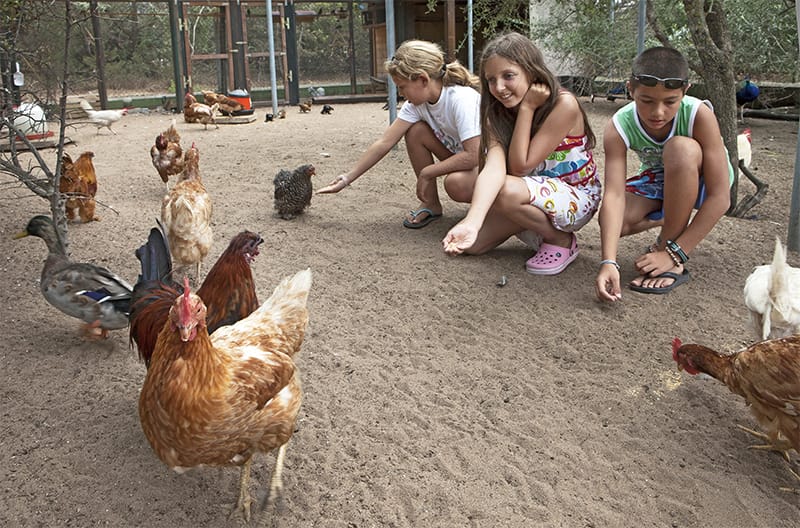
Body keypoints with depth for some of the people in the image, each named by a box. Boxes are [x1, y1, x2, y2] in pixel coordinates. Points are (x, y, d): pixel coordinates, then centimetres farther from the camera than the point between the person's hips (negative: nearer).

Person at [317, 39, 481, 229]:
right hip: (460, 155, 7)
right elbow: (384, 143, -10)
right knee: (415, 131, -12)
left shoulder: (462, 99, -29)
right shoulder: (416, 103, -8)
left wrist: (426, 173, -24)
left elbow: (472, 155, -34)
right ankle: (431, 204, -1)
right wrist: (347, 179, -13)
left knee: (457, 184, -37)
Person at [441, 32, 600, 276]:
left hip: (577, 198, -6)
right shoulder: (496, 112, -9)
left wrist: (526, 107, -26)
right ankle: (537, 227, 14)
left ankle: (562, 240, -7)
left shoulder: (564, 104, -24)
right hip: (535, 192, 6)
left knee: (507, 190, -33)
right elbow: (494, 167, -28)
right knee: (470, 243, -9)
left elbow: (520, 167, -25)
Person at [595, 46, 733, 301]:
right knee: (612, 221, -25)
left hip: (700, 181, -3)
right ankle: (673, 219, 10)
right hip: (657, 179, 3)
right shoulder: (619, 127, -26)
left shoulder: (699, 115, -32)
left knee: (680, 147, -36)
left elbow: (720, 197, -32)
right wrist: (609, 262, -50)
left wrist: (674, 254, -37)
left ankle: (671, 253, -23)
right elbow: (614, 194, -36)